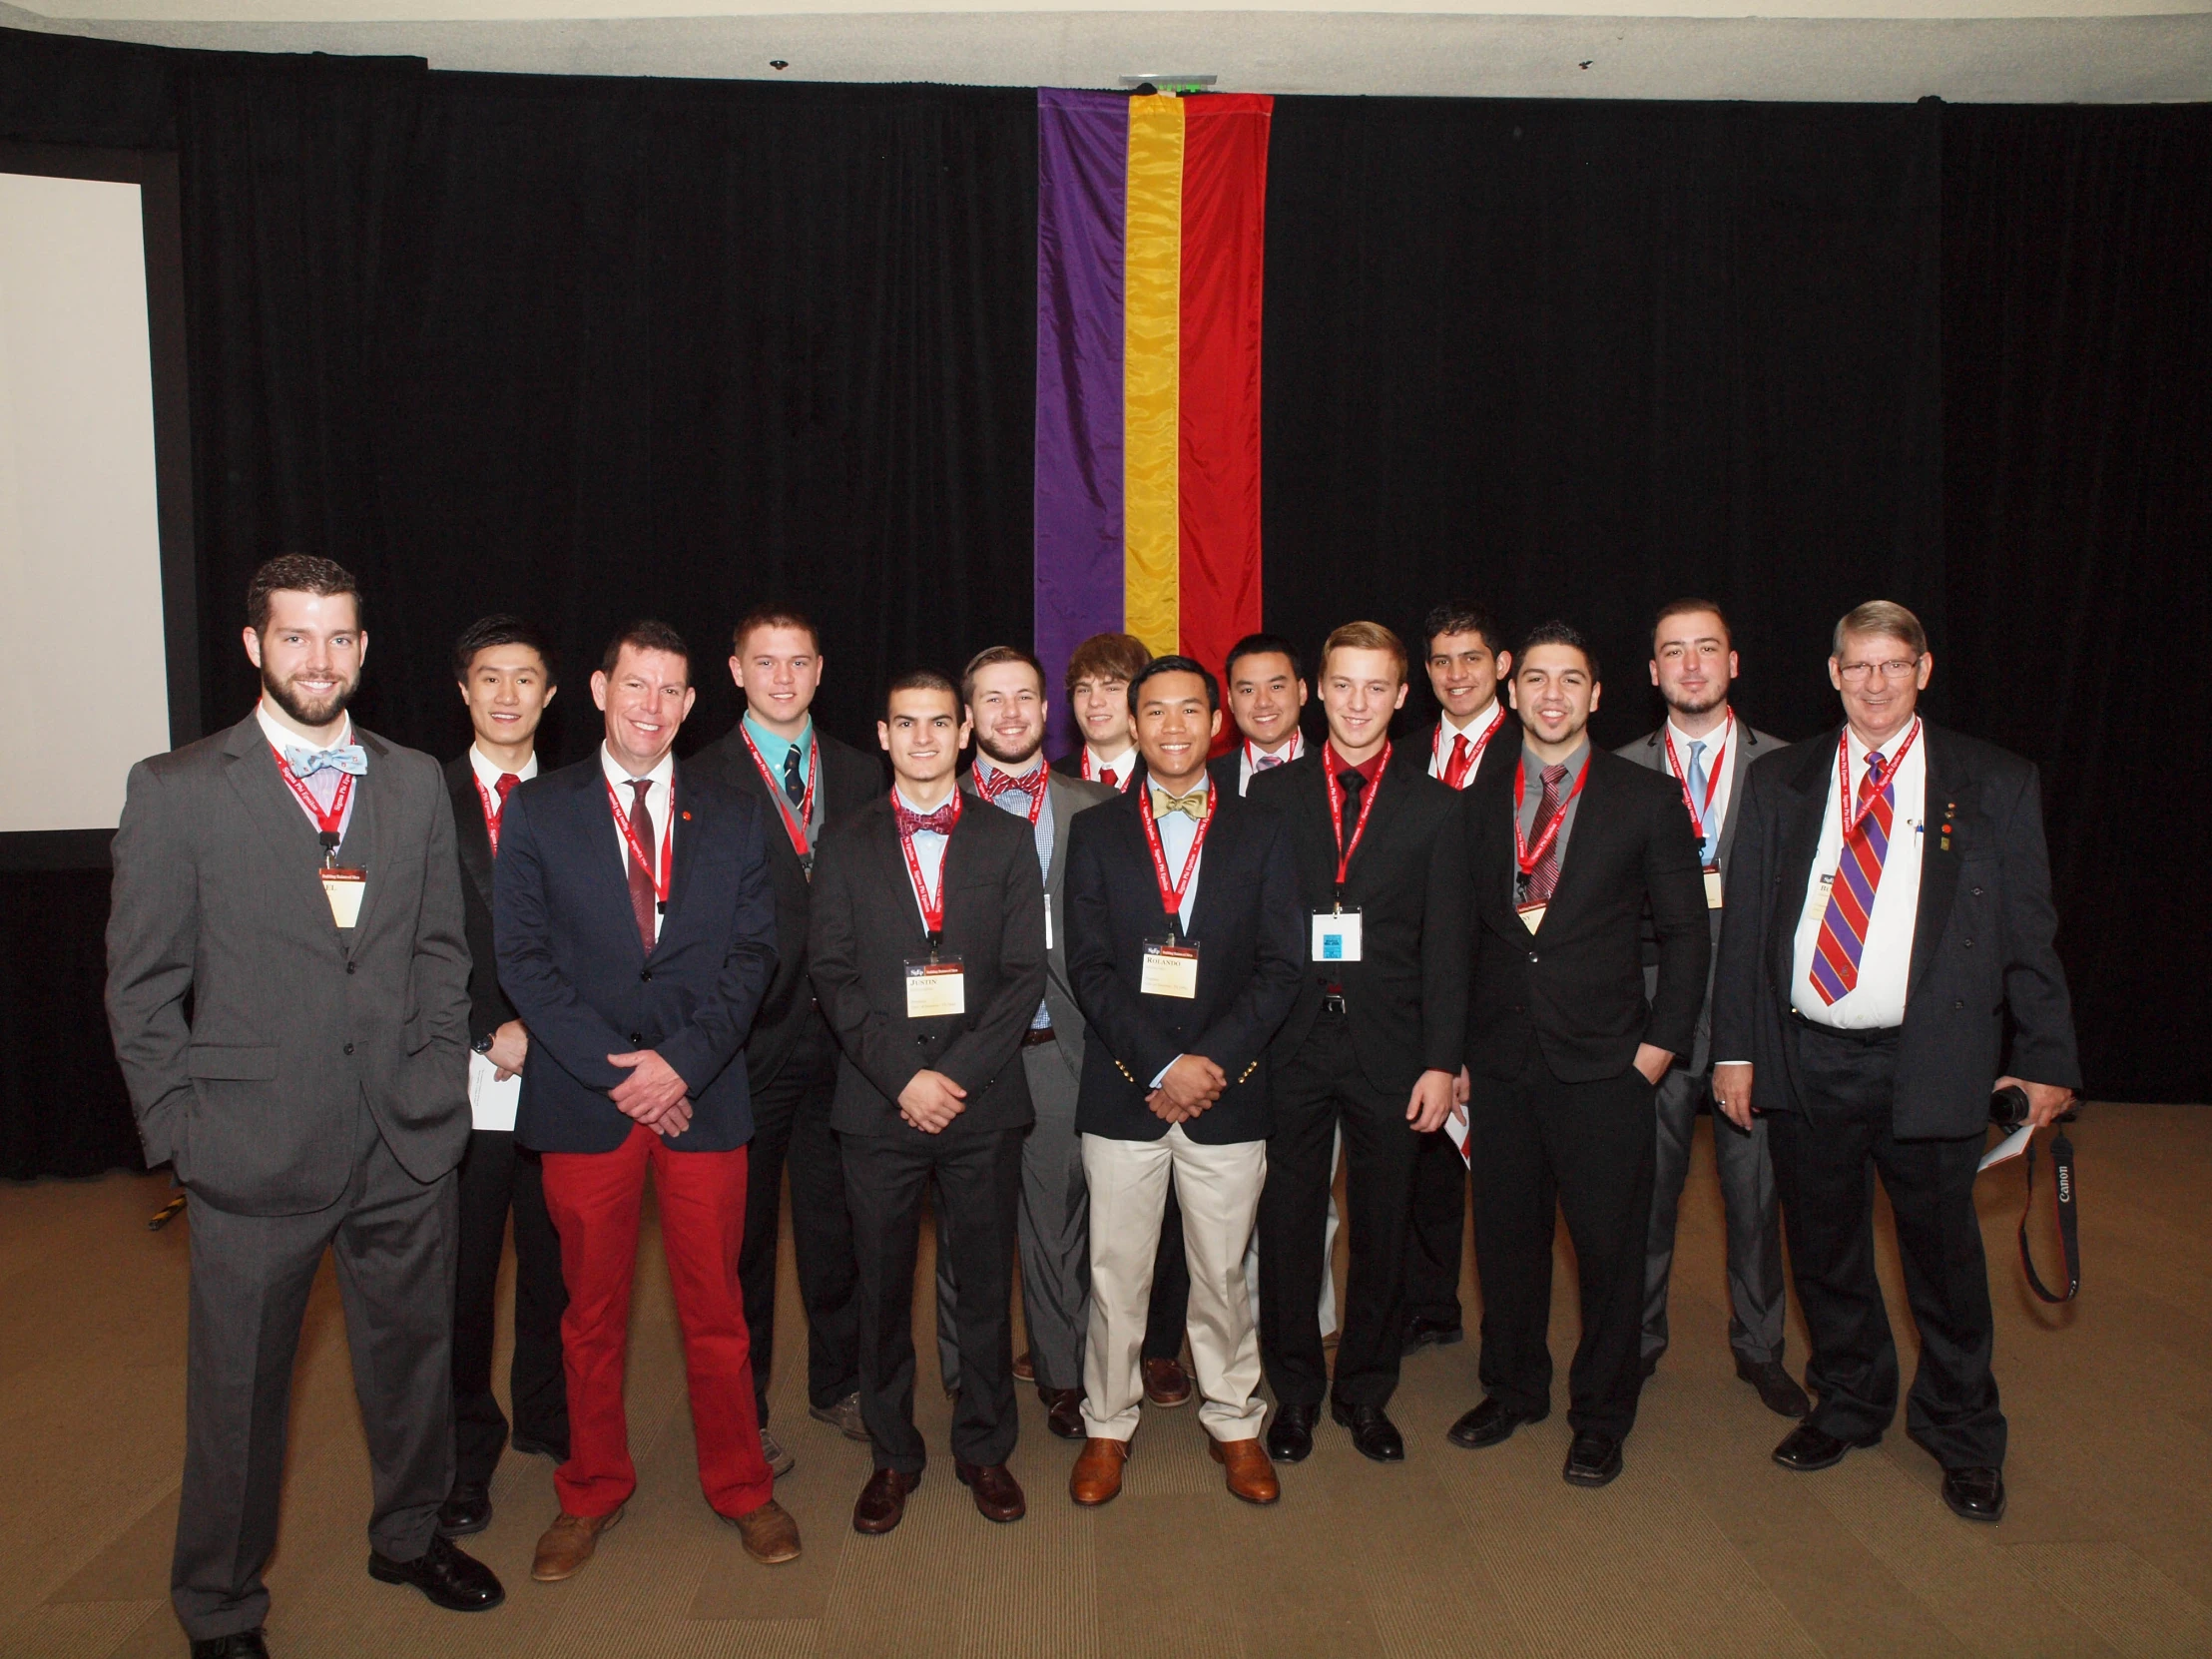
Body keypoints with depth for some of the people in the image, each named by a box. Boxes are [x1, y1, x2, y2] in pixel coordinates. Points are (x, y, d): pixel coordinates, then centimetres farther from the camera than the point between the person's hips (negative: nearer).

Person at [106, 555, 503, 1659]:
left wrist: (437, 1087, 3)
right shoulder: (176, 790, -3)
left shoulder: (415, 783, 7)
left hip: (405, 1148, 3)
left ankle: (409, 1535, 42)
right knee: (238, 1392, 11)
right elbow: (143, 987, -2)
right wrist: (181, 1133, -6)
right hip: (254, 1153, -3)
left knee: (412, 1357, 18)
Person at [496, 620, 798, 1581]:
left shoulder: (733, 819, 8)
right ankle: (591, 1494, 30)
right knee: (592, 1314, 11)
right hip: (584, 1101, 0)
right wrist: (616, 1069, -11)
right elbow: (523, 958, -3)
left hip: (703, 1096, 1)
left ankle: (740, 1487, 25)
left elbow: (751, 954, 2)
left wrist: (684, 1061, -12)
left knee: (715, 1310, 8)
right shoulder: (536, 812, 3)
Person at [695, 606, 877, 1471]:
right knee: (742, 1234, 10)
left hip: (840, 1034, 3)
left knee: (836, 1221, 15)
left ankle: (838, 1384, 34)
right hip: (749, 1038, -3)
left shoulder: (862, 774, 8)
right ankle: (741, 1414, 26)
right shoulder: (702, 781, -4)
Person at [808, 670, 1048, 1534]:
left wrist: (958, 1075, -11)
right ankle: (893, 1455, 26)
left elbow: (1025, 975, 0)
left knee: (986, 1284, 8)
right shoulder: (846, 847, 6)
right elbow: (833, 977, -1)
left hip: (983, 1102, 0)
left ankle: (984, 1447, 26)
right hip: (878, 1105, 0)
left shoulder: (1007, 841, 6)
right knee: (883, 1289, 8)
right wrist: (903, 1075, -12)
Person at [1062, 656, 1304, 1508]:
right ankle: (1108, 1425, 27)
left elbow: (1280, 966, -1)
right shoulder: (1095, 833, 4)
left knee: (1224, 1271, 11)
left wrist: (1212, 1060, -13)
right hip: (1122, 1089, 0)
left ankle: (1234, 1422, 30)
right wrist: (1161, 1065, -13)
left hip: (1228, 1089, 0)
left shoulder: (1262, 832, 5)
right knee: (1116, 1271, 9)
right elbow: (1089, 967, -3)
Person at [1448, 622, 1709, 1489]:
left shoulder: (1648, 799, 0)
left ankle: (1600, 1415, 25)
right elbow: (1459, 930, 7)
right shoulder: (1475, 799, 6)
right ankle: (1513, 1386, 33)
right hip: (1500, 1060, 2)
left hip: (1604, 1064, -2)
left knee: (1610, 1245, 6)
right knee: (1506, 1233, 13)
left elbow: (1686, 931, 2)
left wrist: (1661, 1041, -5)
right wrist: (1453, 1048, 3)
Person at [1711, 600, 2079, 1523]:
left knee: (1944, 1258, 10)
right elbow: (1745, 922, 5)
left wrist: (2045, 1059, -3)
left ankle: (1963, 1438, 32)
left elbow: (2029, 933, 2)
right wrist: (1734, 1047, 1)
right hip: (1806, 1060, 2)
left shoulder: (1995, 786, 2)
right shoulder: (1779, 783, 6)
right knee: (1823, 1252, 14)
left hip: (1932, 1065, -2)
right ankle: (1847, 1406, 36)